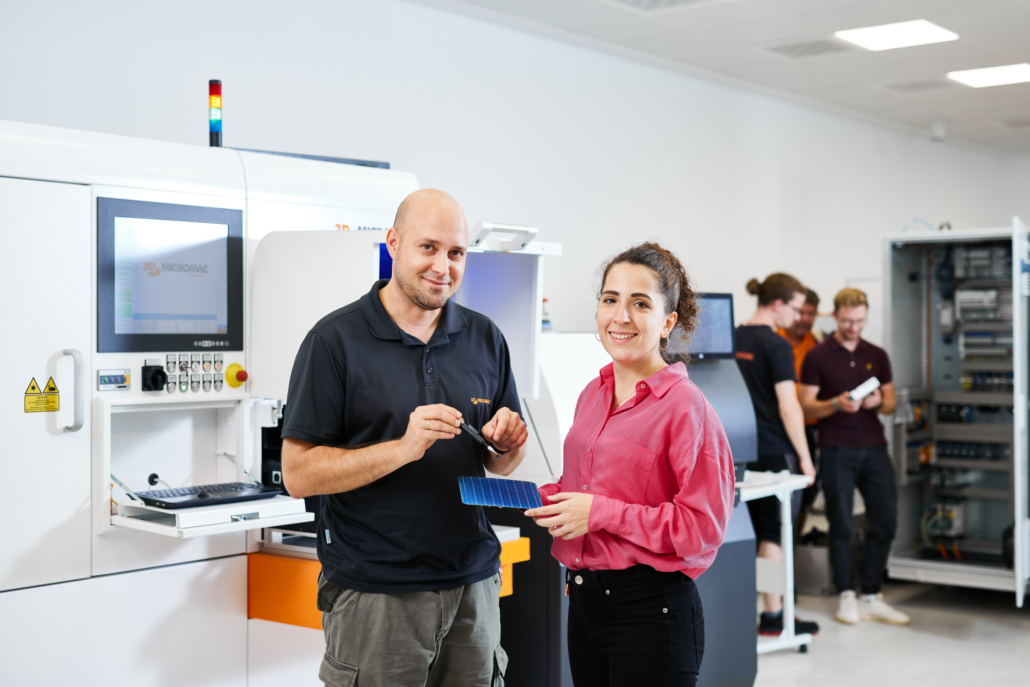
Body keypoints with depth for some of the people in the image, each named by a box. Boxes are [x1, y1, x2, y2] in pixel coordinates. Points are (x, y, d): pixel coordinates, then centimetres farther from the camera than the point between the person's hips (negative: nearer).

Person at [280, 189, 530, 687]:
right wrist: (403, 448, -23)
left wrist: (508, 445, -9)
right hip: (374, 595, -4)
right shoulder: (336, 340, -7)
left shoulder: (484, 338, 8)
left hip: (473, 584, 4)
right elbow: (299, 474, -12)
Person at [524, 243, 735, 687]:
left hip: (650, 611, -7)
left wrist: (601, 513, -18)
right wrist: (547, 498, 2)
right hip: (584, 599, 7)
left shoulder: (685, 406, -13)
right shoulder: (593, 394, 9)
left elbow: (703, 526, -17)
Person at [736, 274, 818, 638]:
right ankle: (773, 615, 7)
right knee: (775, 532, 1)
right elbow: (788, 406, -16)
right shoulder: (776, 345, -14)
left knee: (749, 530, 14)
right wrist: (804, 457, -10)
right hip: (774, 451, -7)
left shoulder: (734, 339, 8)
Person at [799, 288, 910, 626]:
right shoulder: (817, 356, -1)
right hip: (837, 451, -4)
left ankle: (871, 597, 15)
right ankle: (847, 596, 13)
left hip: (874, 449, 4)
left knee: (885, 522, 3)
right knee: (841, 525, 0)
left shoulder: (877, 355, 12)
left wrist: (879, 402, -9)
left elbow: (891, 403, 14)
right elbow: (806, 406, -2)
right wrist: (837, 404, -20)